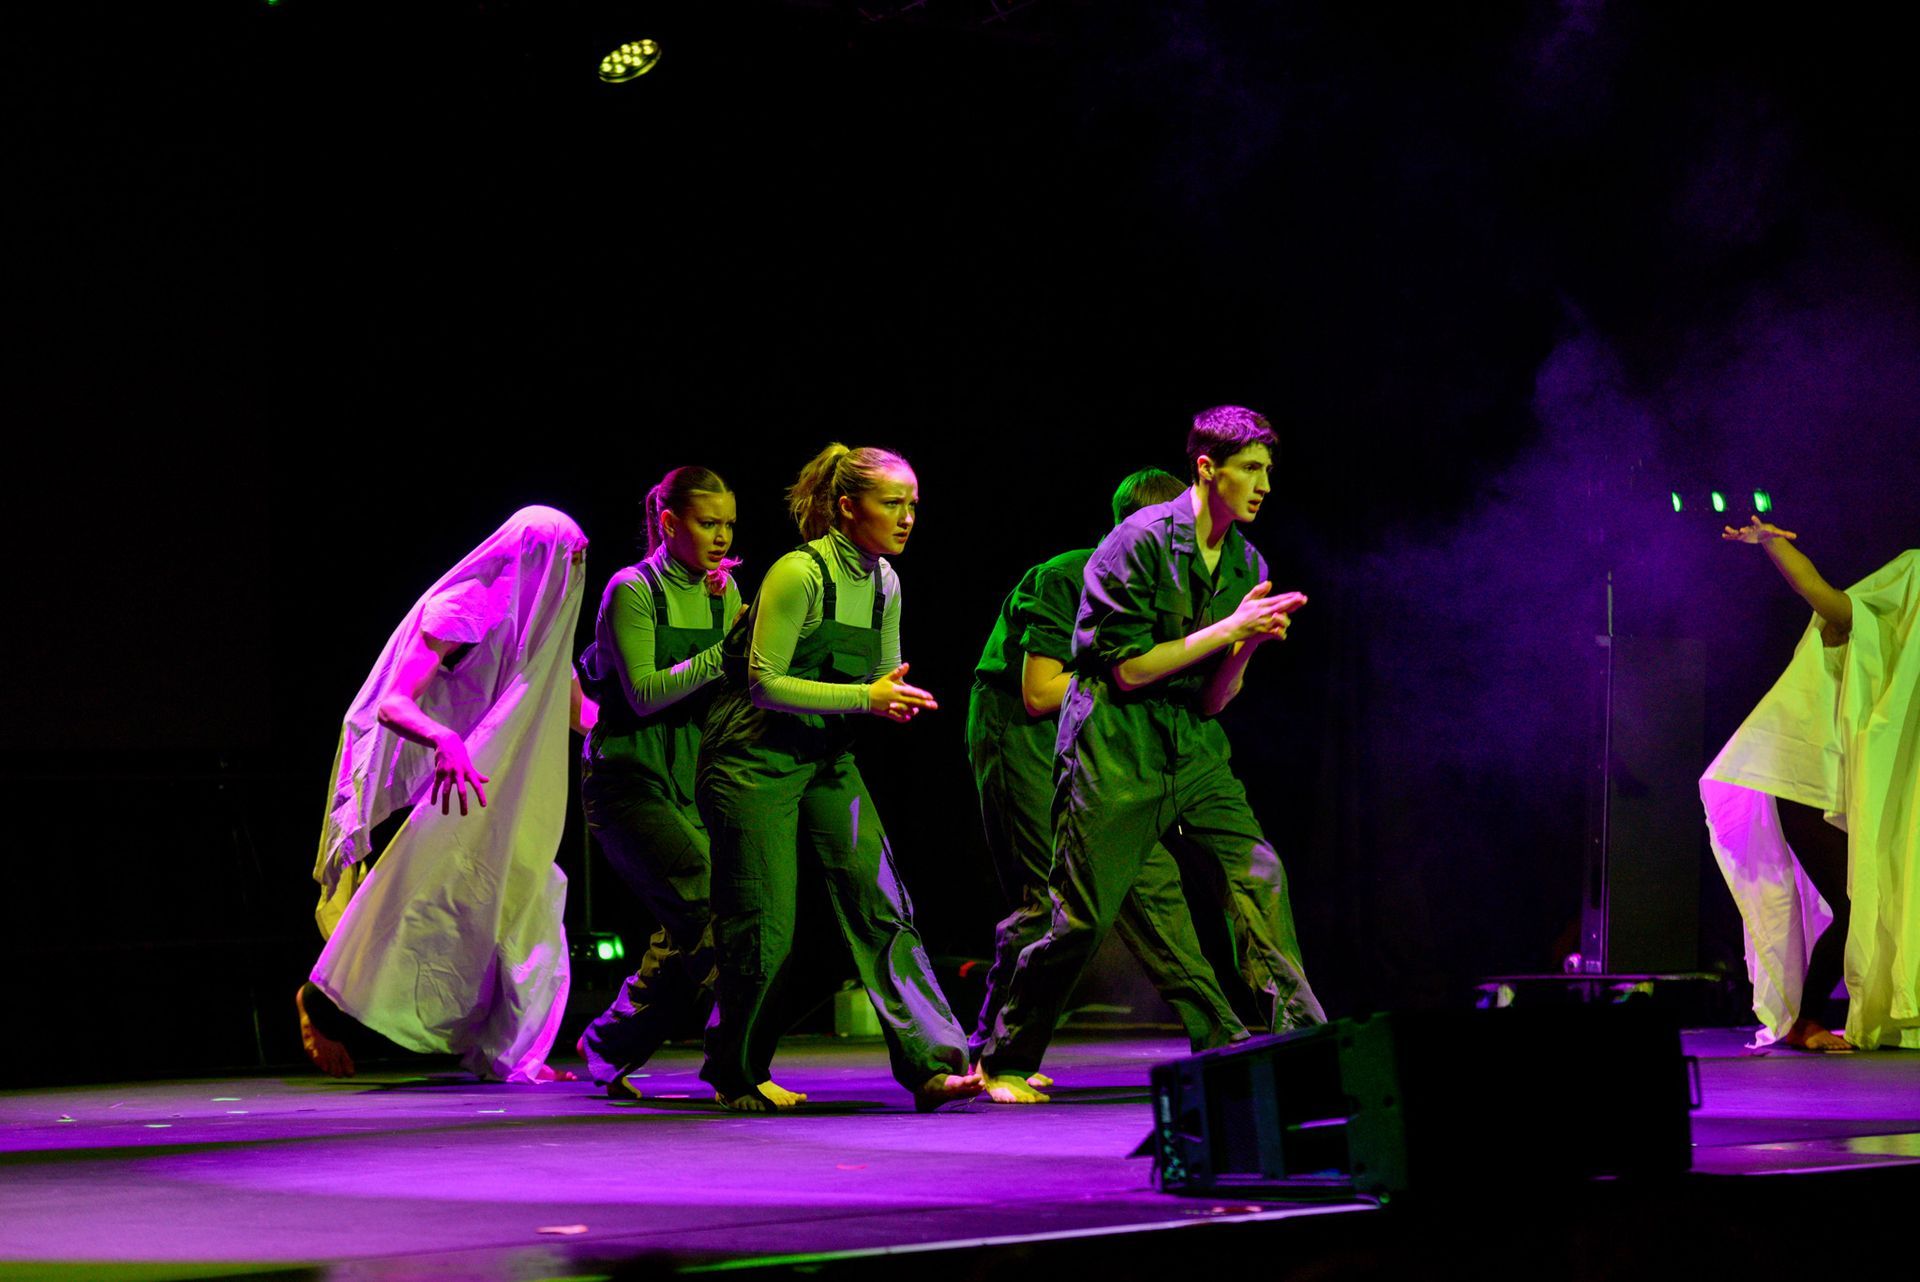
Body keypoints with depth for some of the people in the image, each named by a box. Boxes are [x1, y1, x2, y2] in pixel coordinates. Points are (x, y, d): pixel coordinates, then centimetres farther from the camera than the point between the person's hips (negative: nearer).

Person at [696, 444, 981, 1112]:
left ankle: (932, 1063, -12)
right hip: (755, 757, -7)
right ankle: (736, 1076, 16)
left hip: (828, 759, 7)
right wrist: (865, 697, -24)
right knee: (765, 928, -3)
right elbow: (764, 683, -21)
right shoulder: (799, 574, -18)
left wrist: (898, 701, -9)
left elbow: (883, 683, 15)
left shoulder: (884, 583, 5)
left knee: (882, 905, -7)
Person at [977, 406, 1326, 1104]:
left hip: (1193, 745, 6)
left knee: (1257, 872, -14)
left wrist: (1249, 642, -13)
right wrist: (1228, 629, -14)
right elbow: (1129, 667, -15)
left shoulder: (1247, 565, 7)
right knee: (1081, 916, -3)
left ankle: (1300, 1034, -13)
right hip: (1115, 746, -5)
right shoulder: (1137, 542, -12)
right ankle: (1005, 1061, 12)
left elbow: (1215, 698, 6)